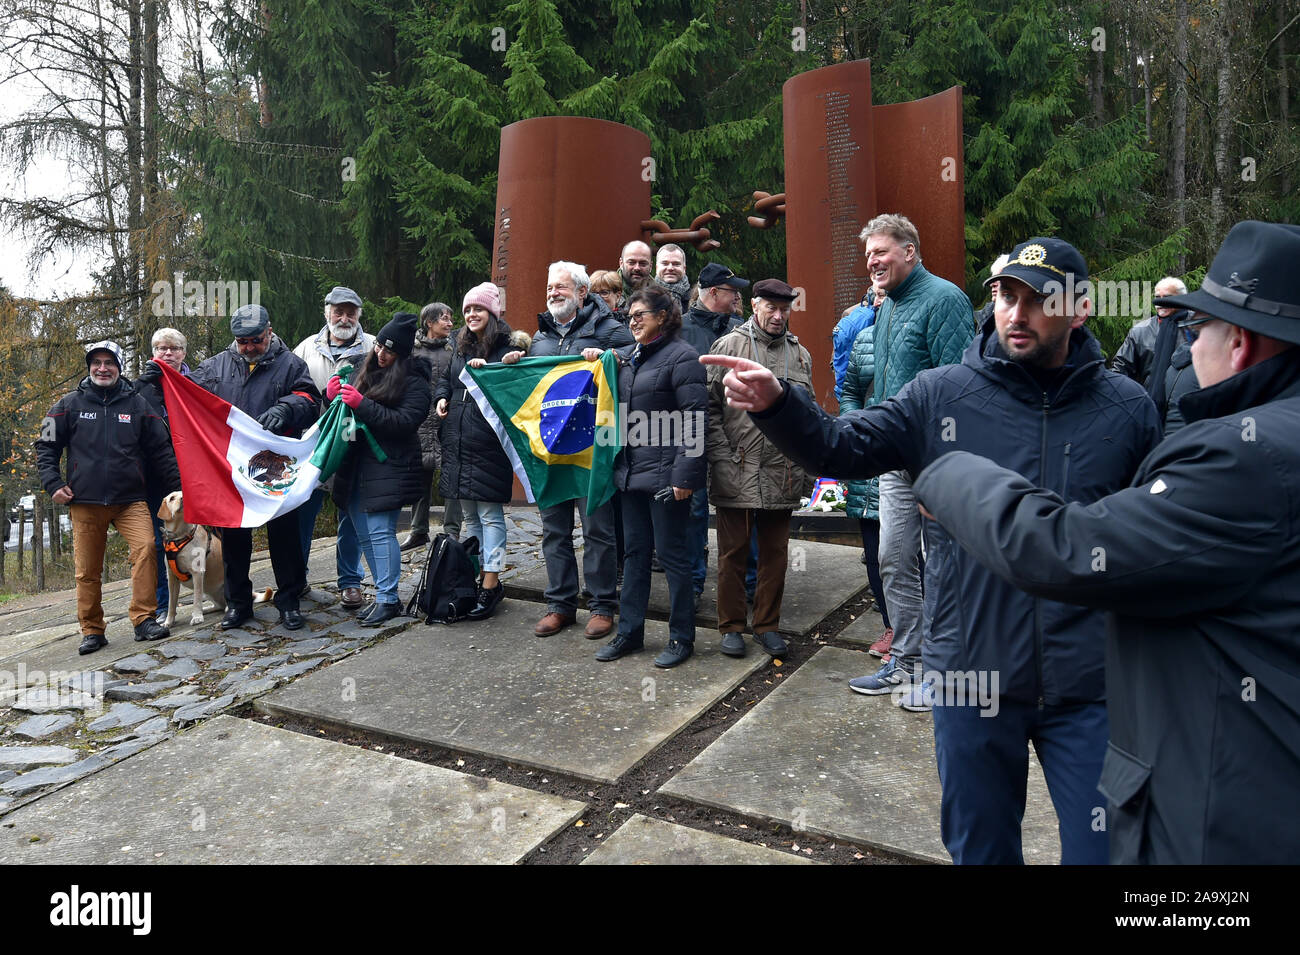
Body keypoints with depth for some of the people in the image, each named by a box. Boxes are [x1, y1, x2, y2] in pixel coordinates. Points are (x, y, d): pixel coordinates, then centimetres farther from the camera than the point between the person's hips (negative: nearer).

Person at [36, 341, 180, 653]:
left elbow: (161, 450, 9)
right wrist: (53, 484, 0)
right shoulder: (70, 404, 8)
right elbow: (46, 446, 13)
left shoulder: (138, 404, 8)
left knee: (145, 548, -21)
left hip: (131, 499, -1)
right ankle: (92, 631, 18)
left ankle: (144, 619, -12)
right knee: (87, 570, 4)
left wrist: (178, 487, 3)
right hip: (85, 502, 1)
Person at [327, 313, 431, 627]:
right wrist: (333, 396, 0)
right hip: (356, 466, 7)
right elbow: (345, 413, 23)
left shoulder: (414, 382, -5)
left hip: (389, 468, -7)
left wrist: (362, 404, -21)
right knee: (365, 535, 9)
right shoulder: (365, 371, 15)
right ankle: (384, 596, 18)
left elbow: (405, 422, -17)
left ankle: (388, 599, -2)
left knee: (380, 531, -11)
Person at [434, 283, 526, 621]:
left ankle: (490, 584, 4)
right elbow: (446, 380, 28)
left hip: (488, 444, -8)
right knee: (468, 514, 15)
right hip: (457, 444, 8)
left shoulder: (506, 349, -7)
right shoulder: (460, 349, 16)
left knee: (490, 513, -3)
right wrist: (441, 398, 9)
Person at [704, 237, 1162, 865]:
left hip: (1089, 687, 0)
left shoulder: (1127, 408, -3)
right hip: (973, 676, 1)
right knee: (980, 847, 21)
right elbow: (842, 449, -6)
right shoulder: (942, 395, -4)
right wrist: (775, 405, -24)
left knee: (1102, 849, 15)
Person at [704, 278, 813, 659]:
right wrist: (722, 458, -9)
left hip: (783, 476, 4)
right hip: (736, 473, -3)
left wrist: (808, 470, 10)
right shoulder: (728, 346, 2)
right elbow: (710, 407, -1)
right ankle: (731, 627, 19)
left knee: (775, 553, 10)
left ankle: (767, 626, 24)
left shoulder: (800, 355, 14)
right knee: (733, 552, 5)